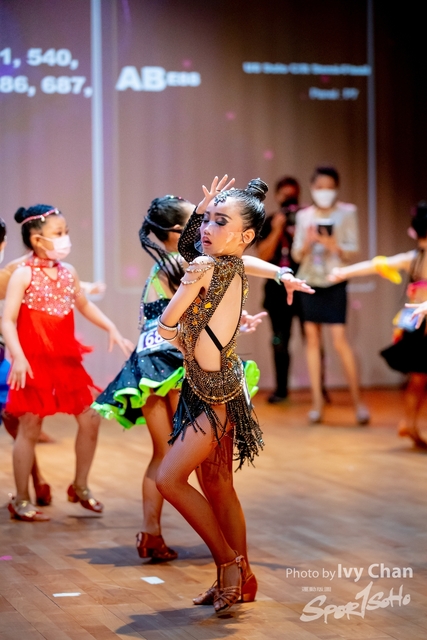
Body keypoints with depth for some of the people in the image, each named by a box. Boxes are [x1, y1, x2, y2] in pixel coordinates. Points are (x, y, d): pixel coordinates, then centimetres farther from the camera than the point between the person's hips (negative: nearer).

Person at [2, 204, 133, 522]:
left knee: (90, 420, 6)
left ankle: (80, 487, 25)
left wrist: (113, 330, 17)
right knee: (30, 428, 0)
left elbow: (85, 306, 25)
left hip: (66, 360, 7)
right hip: (35, 362, -7)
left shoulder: (68, 272, 9)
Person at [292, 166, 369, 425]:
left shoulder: (347, 212, -1)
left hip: (335, 283, -3)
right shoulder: (304, 215, 8)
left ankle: (358, 401, 0)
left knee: (340, 340, -10)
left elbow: (353, 252, -4)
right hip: (309, 281, 3)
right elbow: (297, 255, 6)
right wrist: (307, 243, -14)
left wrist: (332, 245, -20)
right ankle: (317, 403, 6)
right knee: (312, 339, 2)